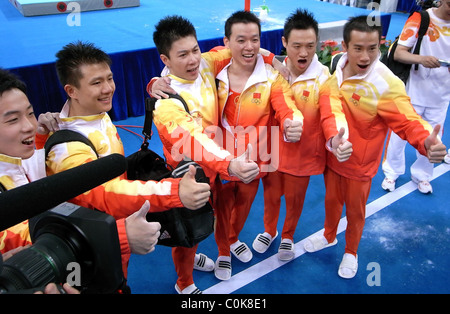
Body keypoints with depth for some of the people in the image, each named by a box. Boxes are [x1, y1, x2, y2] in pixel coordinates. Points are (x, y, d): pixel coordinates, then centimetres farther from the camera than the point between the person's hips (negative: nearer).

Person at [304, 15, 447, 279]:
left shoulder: (387, 84, -24)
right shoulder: (336, 68, -10)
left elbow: (407, 120, -27)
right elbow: (329, 102, -14)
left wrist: (426, 142, -46)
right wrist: (333, 135, -30)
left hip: (360, 161, -3)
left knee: (355, 210, 17)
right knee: (331, 200, 25)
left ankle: (351, 252, 45)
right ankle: (329, 236, 54)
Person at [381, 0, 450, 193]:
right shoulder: (420, 19, -11)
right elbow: (398, 53, -16)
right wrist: (420, 58, -35)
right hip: (413, 92, -3)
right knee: (399, 135, 7)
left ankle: (421, 175, 33)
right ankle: (392, 172, 29)